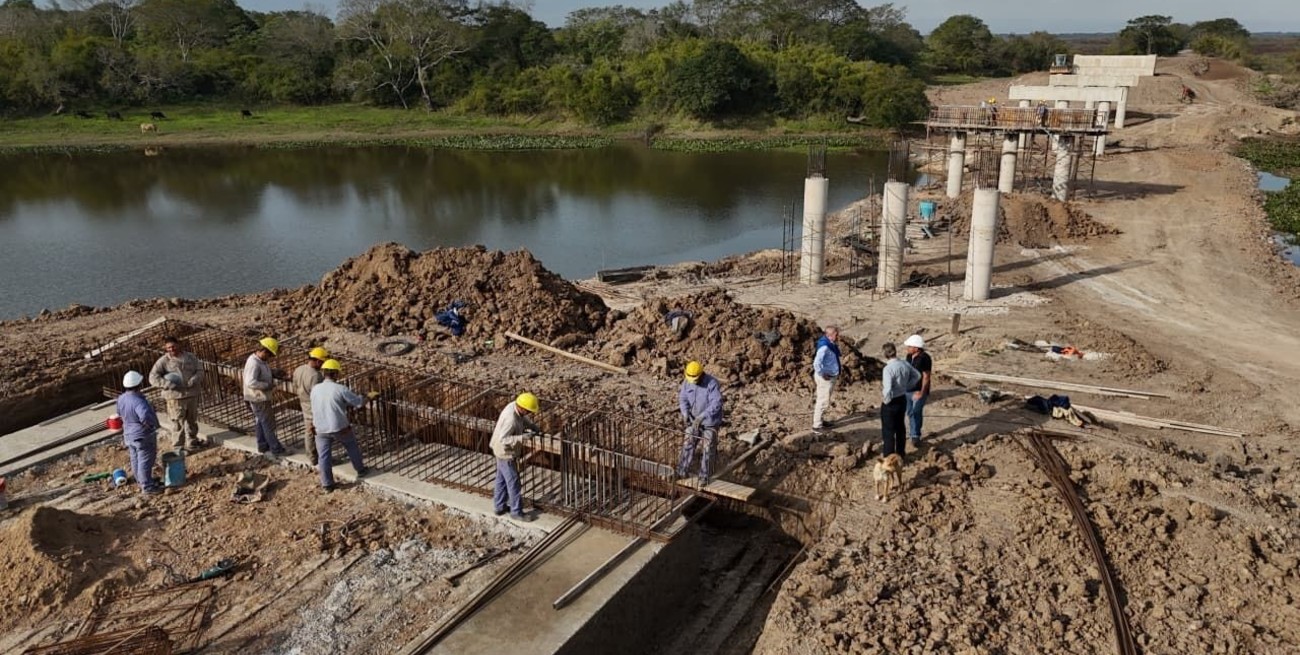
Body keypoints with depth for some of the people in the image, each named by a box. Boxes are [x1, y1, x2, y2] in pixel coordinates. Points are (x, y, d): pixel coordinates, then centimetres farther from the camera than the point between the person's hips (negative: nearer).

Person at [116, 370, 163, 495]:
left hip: (130, 435, 9)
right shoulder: (138, 401, -31)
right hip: (143, 436, -9)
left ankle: (142, 481, 37)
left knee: (136, 459, 21)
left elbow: (121, 414, 14)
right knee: (145, 461, 2)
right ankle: (147, 487, 10)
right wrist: (151, 424, -25)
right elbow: (145, 416, -45)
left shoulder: (121, 399, -3)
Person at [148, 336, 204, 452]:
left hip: (192, 394, 4)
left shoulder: (190, 357, 5)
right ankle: (178, 447, 9)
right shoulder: (163, 361, -7)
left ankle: (192, 442, 34)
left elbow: (199, 371, 4)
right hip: (175, 397, -4)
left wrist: (193, 381, -16)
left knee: (192, 420, 18)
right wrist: (169, 385, -23)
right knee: (177, 423, -1)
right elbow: (153, 377, -14)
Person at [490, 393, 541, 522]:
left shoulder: (514, 406, -8)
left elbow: (524, 419, 10)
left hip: (503, 450, 9)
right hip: (506, 453, -9)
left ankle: (499, 506, 36)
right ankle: (516, 512, 17)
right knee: (513, 482, 4)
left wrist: (534, 427, -4)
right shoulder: (511, 419, -35)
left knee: (501, 478, 22)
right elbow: (502, 439, -36)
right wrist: (522, 437, -40)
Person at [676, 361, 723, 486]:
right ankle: (682, 472, 20)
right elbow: (683, 399, -3)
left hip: (710, 422, -5)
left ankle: (704, 477, 13)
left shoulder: (712, 383, -26)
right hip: (694, 420, 5)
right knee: (687, 445, 8)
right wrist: (685, 414, -20)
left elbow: (716, 403, -31)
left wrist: (701, 417, -37)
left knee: (707, 450, 1)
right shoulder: (687, 381, -7)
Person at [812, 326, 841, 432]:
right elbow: (817, 363, -33)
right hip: (825, 378, -10)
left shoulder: (831, 345, 5)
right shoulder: (824, 347, -25)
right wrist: (822, 375, -22)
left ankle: (820, 420, 35)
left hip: (831, 376, 10)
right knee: (823, 401, -1)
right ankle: (817, 425, 8)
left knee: (823, 400, 21)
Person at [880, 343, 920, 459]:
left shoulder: (888, 368, -27)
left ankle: (889, 456, 17)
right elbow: (917, 376, 13)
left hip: (891, 402, -7)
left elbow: (887, 389, -34)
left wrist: (886, 400, -16)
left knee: (888, 430, 8)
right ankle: (900, 454, 34)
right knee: (900, 427, 21)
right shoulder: (905, 364, -4)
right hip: (903, 399, 7)